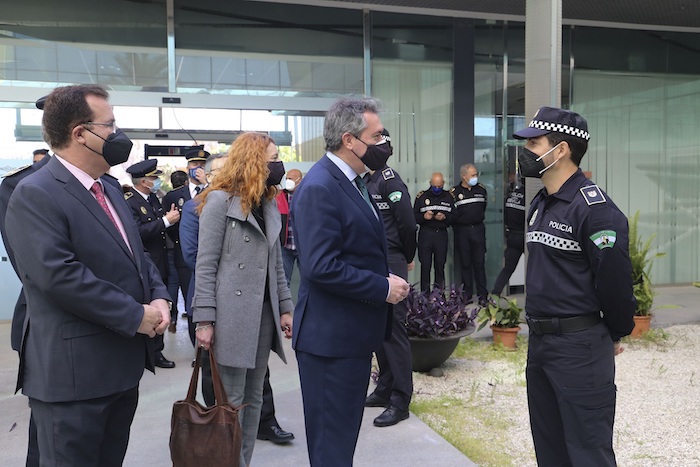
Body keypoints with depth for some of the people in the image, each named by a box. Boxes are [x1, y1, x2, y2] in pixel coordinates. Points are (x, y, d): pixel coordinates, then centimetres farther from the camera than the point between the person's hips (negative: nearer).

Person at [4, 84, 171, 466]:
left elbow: (136, 254, 19)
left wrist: (158, 296, -1)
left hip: (123, 364, 9)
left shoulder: (108, 190, 15)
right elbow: (58, 274, -25)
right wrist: (135, 315, -20)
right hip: (73, 373, -9)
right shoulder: (35, 195, -15)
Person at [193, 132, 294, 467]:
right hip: (232, 314, -7)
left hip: (264, 312, 7)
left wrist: (285, 307, 11)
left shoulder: (268, 204, 13)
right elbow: (205, 265, -10)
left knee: (253, 398, 13)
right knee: (232, 400, 1)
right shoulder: (220, 201, -7)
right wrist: (205, 320, -15)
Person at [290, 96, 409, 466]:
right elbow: (321, 267, -27)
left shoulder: (353, 181, 12)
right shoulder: (319, 188, -20)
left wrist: (387, 279, 3)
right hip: (332, 338, -10)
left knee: (345, 432, 21)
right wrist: (383, 288, -19)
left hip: (353, 334, 10)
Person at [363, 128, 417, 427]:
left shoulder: (390, 180, -12)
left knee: (393, 329, -4)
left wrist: (408, 257, 0)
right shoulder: (368, 180, 14)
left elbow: (407, 223, -13)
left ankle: (400, 401, 4)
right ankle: (385, 389, 27)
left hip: (390, 264, -9)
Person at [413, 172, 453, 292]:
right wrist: (424, 216, -17)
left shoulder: (448, 197, 9)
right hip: (425, 234, -1)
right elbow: (414, 216, 2)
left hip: (442, 234, 1)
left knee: (440, 265, 5)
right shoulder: (421, 196, 4)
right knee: (425, 265, -2)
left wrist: (444, 217, -13)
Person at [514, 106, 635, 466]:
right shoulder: (540, 204, 11)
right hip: (539, 342, 9)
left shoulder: (594, 208, -18)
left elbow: (615, 279, -16)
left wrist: (614, 336, -3)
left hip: (580, 347, -9)